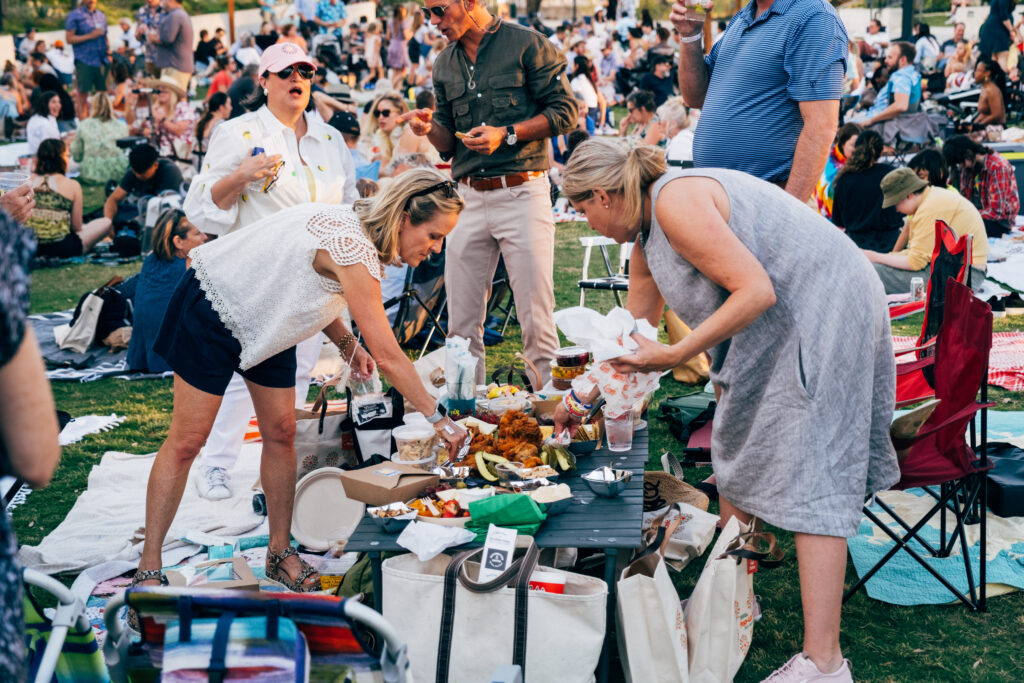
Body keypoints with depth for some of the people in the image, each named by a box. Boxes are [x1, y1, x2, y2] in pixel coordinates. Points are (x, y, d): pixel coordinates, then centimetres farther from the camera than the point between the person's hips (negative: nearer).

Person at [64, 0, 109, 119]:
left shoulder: (101, 15, 16)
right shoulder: (75, 15, -1)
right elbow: (69, 38, -8)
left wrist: (108, 52, 10)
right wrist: (90, 36, -15)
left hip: (102, 60, 5)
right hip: (85, 61, -5)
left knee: (102, 93, 5)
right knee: (83, 94, -3)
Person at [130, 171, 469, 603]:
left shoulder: (357, 228, -5)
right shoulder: (353, 249, -34)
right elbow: (388, 357, -33)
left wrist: (345, 342, -7)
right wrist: (438, 419, -27)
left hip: (266, 322, 9)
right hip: (213, 309, -9)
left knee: (281, 433, 5)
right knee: (187, 440, -5)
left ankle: (280, 552, 16)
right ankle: (148, 567, 4)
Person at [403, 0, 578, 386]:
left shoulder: (527, 45, -1)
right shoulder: (444, 65, 15)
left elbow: (565, 112, -3)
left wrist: (508, 134, -13)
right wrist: (431, 128, -4)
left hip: (522, 192, -5)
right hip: (468, 198, 5)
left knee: (535, 317, -3)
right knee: (461, 322, 6)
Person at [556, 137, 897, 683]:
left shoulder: (676, 201, -19)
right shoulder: (646, 234, 13)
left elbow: (756, 291, -25)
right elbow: (632, 329, 26)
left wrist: (674, 356, -22)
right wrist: (585, 395, 32)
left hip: (825, 310, -11)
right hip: (774, 324, 11)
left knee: (810, 475, -13)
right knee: (736, 451, 16)